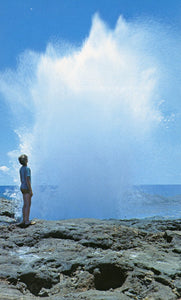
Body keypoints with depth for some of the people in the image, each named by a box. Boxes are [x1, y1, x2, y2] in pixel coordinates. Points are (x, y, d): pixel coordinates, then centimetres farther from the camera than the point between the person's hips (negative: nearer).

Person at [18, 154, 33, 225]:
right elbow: (27, 180, -22)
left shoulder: (21, 169, 11)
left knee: (25, 205, 12)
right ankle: (27, 221, -7)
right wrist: (31, 190, -19)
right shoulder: (27, 169, -18)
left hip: (23, 188, 9)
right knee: (28, 205, -6)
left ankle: (24, 220, 15)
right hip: (26, 188, -9)